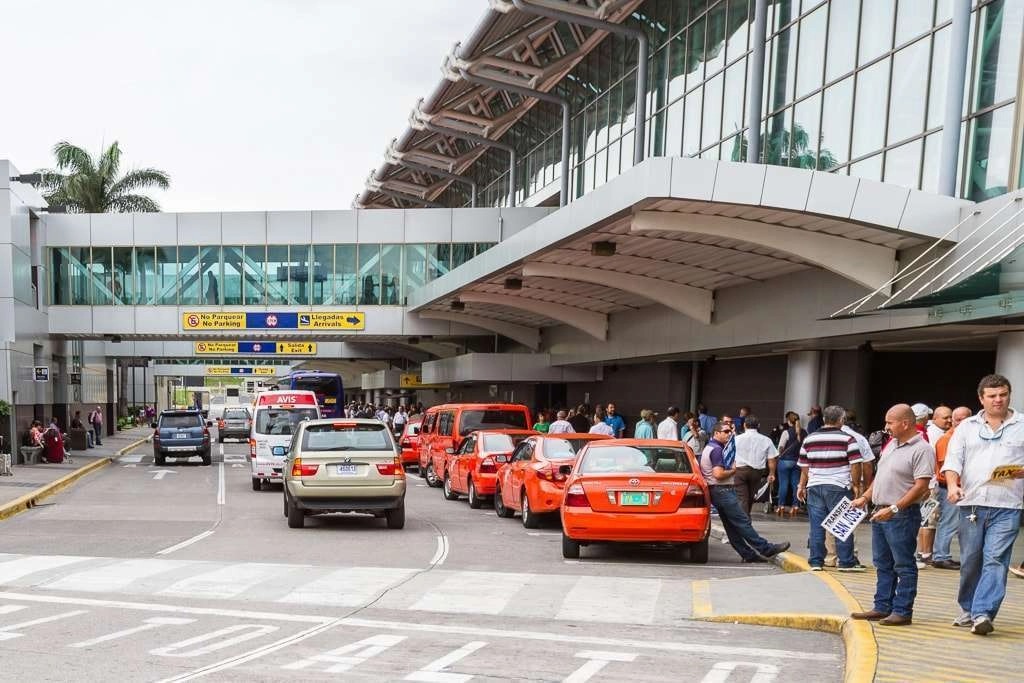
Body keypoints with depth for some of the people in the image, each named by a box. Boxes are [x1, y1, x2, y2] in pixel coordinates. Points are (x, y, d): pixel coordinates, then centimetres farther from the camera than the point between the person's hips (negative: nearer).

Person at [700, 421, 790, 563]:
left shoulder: (709, 448, 18)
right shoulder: (717, 450, -16)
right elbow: (718, 474, -26)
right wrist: (733, 470, -9)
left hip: (717, 491, 11)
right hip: (723, 491, -11)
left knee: (731, 526, 9)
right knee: (743, 522, -8)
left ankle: (748, 554, 13)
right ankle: (765, 548, -6)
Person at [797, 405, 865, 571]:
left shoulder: (809, 439, 9)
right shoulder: (847, 439, -3)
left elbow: (804, 467, 12)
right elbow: (855, 465, -8)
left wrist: (802, 486, 19)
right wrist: (855, 485, 1)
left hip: (815, 487, 4)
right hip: (839, 487, -3)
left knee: (817, 526, 6)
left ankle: (816, 562, 8)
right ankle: (846, 562, 9)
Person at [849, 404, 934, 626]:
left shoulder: (922, 449, -13)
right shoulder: (891, 444, 15)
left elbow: (921, 486, -20)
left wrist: (894, 509, -23)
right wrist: (865, 497, 13)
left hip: (902, 516, -9)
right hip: (880, 514, 9)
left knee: (904, 566, 0)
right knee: (883, 564, 14)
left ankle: (902, 612, 6)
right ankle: (882, 608, 21)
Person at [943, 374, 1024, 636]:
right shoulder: (967, 427, 13)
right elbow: (953, 460, 5)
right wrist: (952, 485, -12)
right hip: (972, 503, 2)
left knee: (995, 560, -9)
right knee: (970, 561, 9)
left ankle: (982, 613, -11)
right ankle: (968, 610, 24)